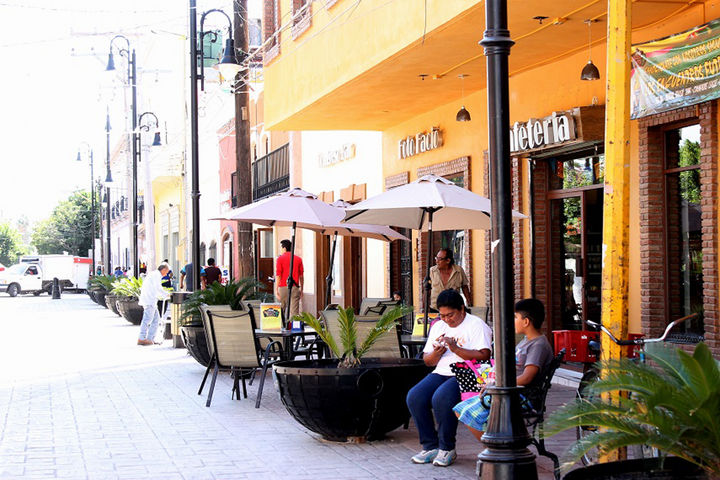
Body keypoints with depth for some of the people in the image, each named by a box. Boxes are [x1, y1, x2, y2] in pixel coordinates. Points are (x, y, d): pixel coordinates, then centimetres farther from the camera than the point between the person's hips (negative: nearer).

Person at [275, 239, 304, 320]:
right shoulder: (298, 259, 6)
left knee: (281, 310, 8)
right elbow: (301, 276, 8)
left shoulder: (280, 259, -2)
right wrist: (301, 289, 16)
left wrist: (276, 289, -3)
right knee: (294, 311, -1)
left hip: (283, 287, -2)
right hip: (295, 287, 2)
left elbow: (278, 275, -6)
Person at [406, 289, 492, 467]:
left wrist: (456, 349, -19)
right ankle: (431, 446, -9)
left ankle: (447, 449, -15)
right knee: (414, 397, -20)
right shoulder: (438, 327, 20)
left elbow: (484, 355, -14)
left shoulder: (477, 325, -1)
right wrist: (436, 353, -4)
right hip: (440, 373, 7)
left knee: (441, 398, -33)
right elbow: (427, 361, 19)